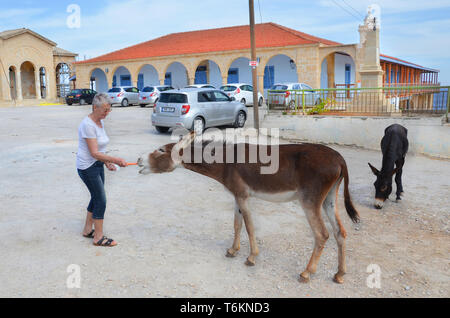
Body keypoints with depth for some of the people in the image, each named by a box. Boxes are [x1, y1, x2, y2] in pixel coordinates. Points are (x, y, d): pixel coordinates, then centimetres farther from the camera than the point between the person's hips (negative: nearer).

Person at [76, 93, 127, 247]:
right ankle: (99, 237, 7)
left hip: (97, 165, 9)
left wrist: (107, 162, 5)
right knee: (101, 200, -5)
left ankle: (87, 230, 31)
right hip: (87, 167, -9)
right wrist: (115, 159, -26)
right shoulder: (88, 125, -22)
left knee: (97, 198, 15)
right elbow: (94, 153, -25)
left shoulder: (100, 122, 7)